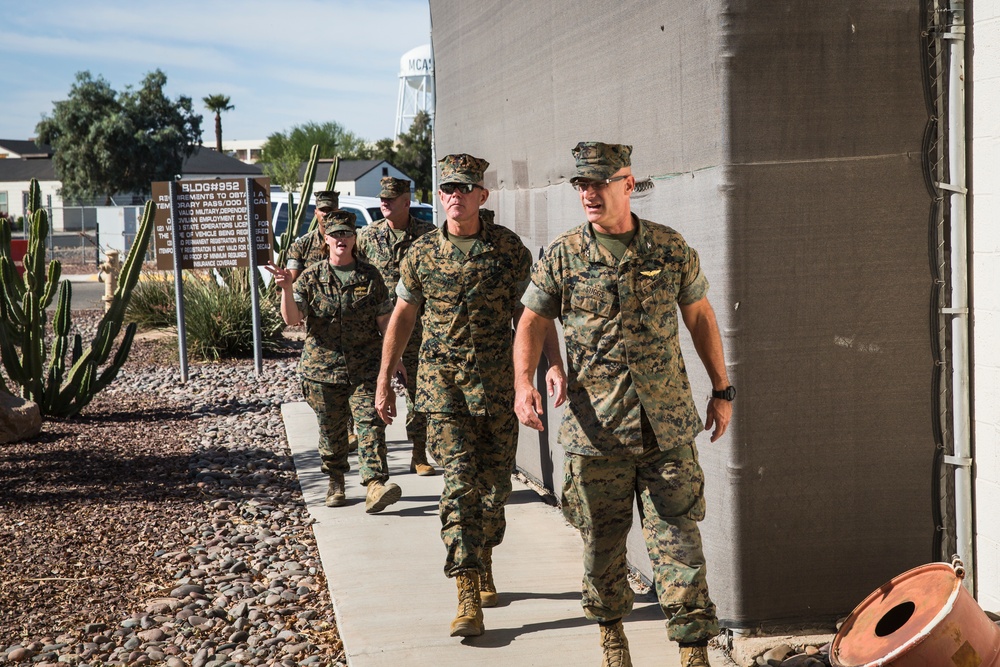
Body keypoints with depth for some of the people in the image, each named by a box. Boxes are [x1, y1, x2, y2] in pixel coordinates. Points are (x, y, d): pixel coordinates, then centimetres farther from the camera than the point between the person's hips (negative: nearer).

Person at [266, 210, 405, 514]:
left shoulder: (370, 277, 5)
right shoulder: (311, 278, 3)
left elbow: (384, 320, 8)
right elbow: (291, 319, -5)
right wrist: (286, 289, -22)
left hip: (365, 369, -1)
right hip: (322, 368, 1)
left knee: (371, 424, -12)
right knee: (331, 429, 9)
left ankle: (375, 486, -19)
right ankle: (336, 483, 27)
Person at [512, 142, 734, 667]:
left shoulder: (671, 249, 3)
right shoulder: (561, 256, 0)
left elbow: (700, 317, 13)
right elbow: (532, 323, 3)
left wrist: (722, 390, 15)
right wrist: (523, 383, -14)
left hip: (667, 427, 0)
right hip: (595, 430, 0)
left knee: (677, 543, -1)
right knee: (601, 544, 11)